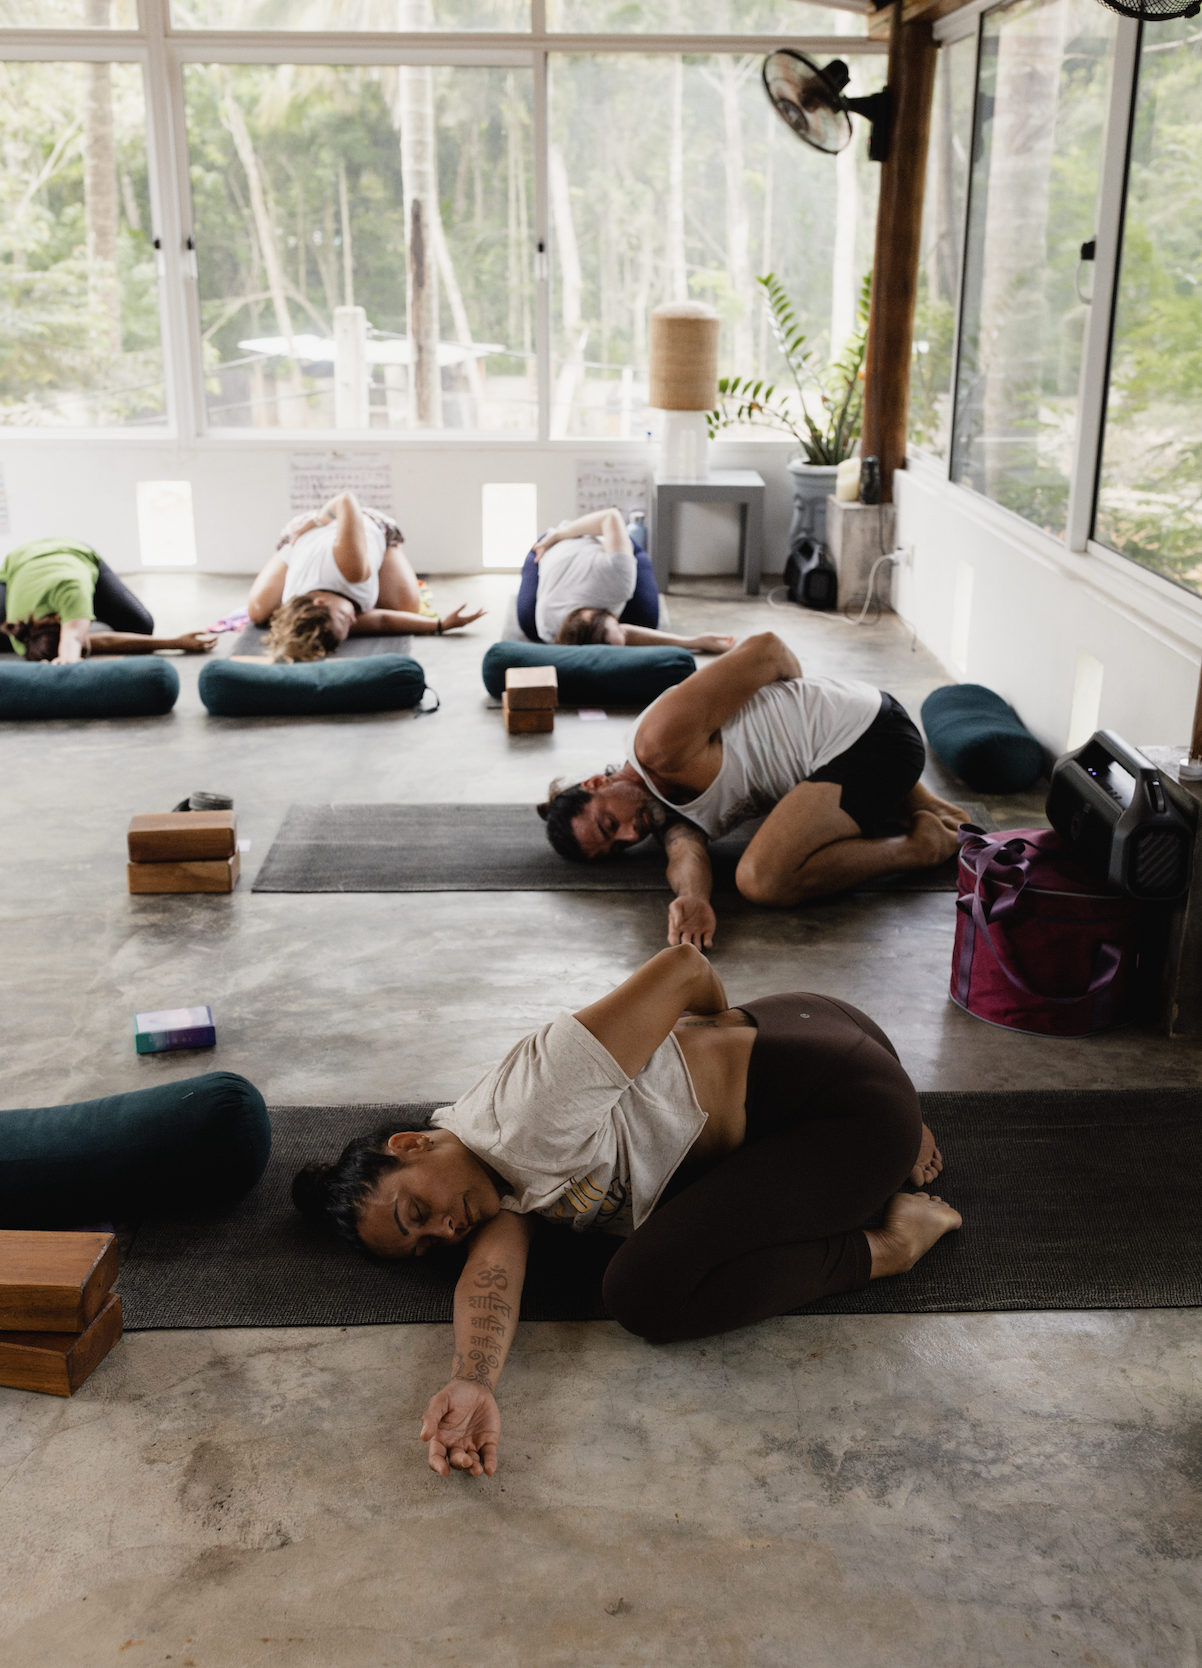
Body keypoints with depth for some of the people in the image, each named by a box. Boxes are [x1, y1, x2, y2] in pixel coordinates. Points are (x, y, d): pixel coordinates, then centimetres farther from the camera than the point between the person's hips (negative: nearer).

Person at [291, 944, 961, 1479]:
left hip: (846, 1099, -10)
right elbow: (494, 1265, -12)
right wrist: (474, 1380, -34)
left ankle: (891, 1242, -5)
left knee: (647, 1292, -20)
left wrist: (723, 1023, -2)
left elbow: (682, 965, -25)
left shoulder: (526, 1120, -26)